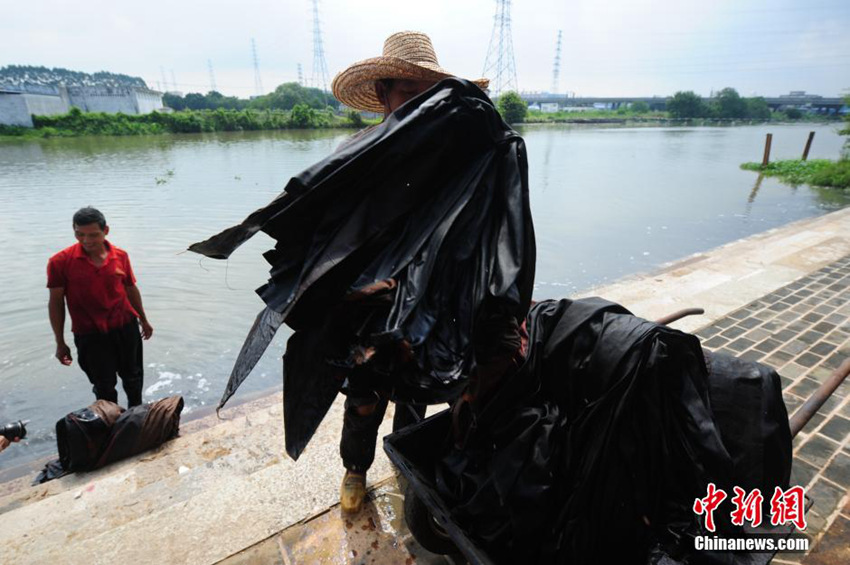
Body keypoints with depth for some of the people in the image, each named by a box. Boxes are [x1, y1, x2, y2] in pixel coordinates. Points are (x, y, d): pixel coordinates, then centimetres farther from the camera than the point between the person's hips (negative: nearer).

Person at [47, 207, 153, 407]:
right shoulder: (60, 262, -11)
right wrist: (60, 343, -2)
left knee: (133, 376, 20)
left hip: (126, 327, 3)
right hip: (90, 335, -3)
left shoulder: (120, 256, -4)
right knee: (104, 386, 10)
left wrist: (143, 320, 17)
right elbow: (56, 303, -5)